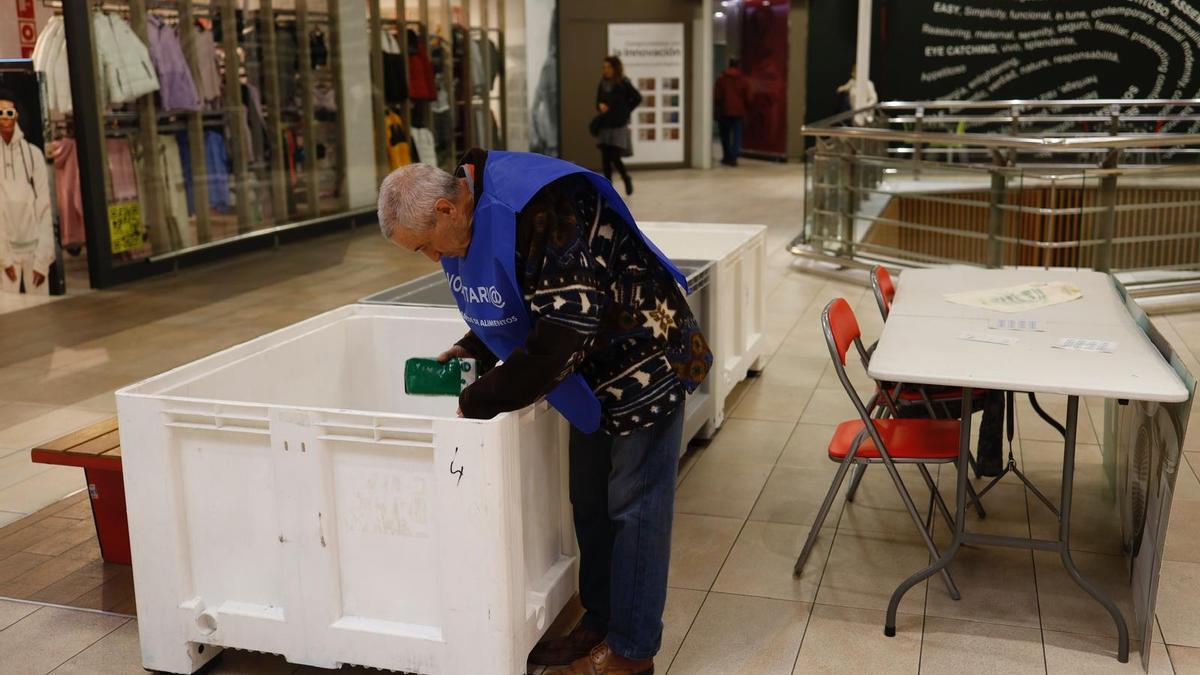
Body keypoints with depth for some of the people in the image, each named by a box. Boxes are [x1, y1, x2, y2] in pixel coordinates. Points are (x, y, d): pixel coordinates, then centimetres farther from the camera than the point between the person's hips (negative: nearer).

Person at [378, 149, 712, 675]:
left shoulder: (544, 212, -32)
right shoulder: (472, 214, -2)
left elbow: (563, 330, -34)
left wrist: (477, 401, -27)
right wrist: (473, 349, -1)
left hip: (643, 363, -9)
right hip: (595, 374, 9)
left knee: (632, 507, 1)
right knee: (590, 501, 16)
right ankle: (600, 623, 32)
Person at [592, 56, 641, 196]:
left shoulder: (624, 83, -8)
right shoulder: (603, 84, 5)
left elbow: (637, 98, -1)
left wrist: (626, 111, -2)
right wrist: (600, 106, -9)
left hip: (618, 126, -4)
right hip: (604, 126, 4)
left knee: (615, 158, -8)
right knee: (605, 158, 2)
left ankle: (627, 179, 20)